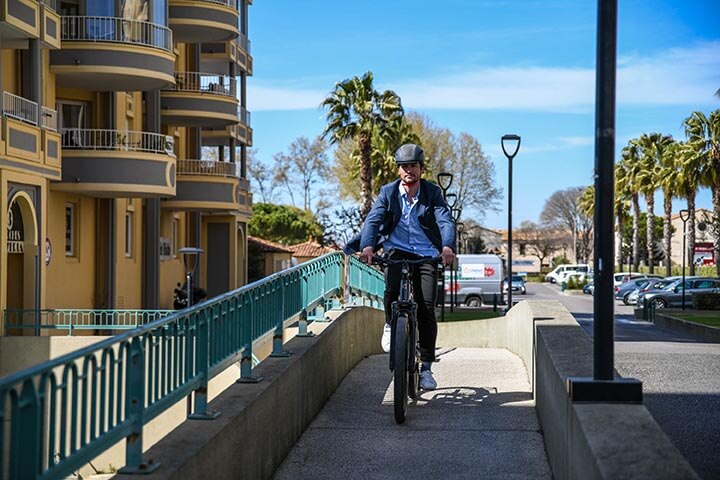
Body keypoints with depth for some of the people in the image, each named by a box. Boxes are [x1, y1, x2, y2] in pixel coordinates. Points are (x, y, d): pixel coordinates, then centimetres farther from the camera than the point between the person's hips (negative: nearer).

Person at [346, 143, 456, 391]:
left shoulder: (432, 192, 0)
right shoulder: (388, 192, 1)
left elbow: (446, 221, -15)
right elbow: (373, 219, -12)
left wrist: (448, 247, -36)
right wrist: (367, 246, -33)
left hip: (426, 255, 0)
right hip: (397, 252, 0)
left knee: (426, 308, -12)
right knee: (392, 289, -30)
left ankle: (426, 367, -1)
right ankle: (390, 324, 4)